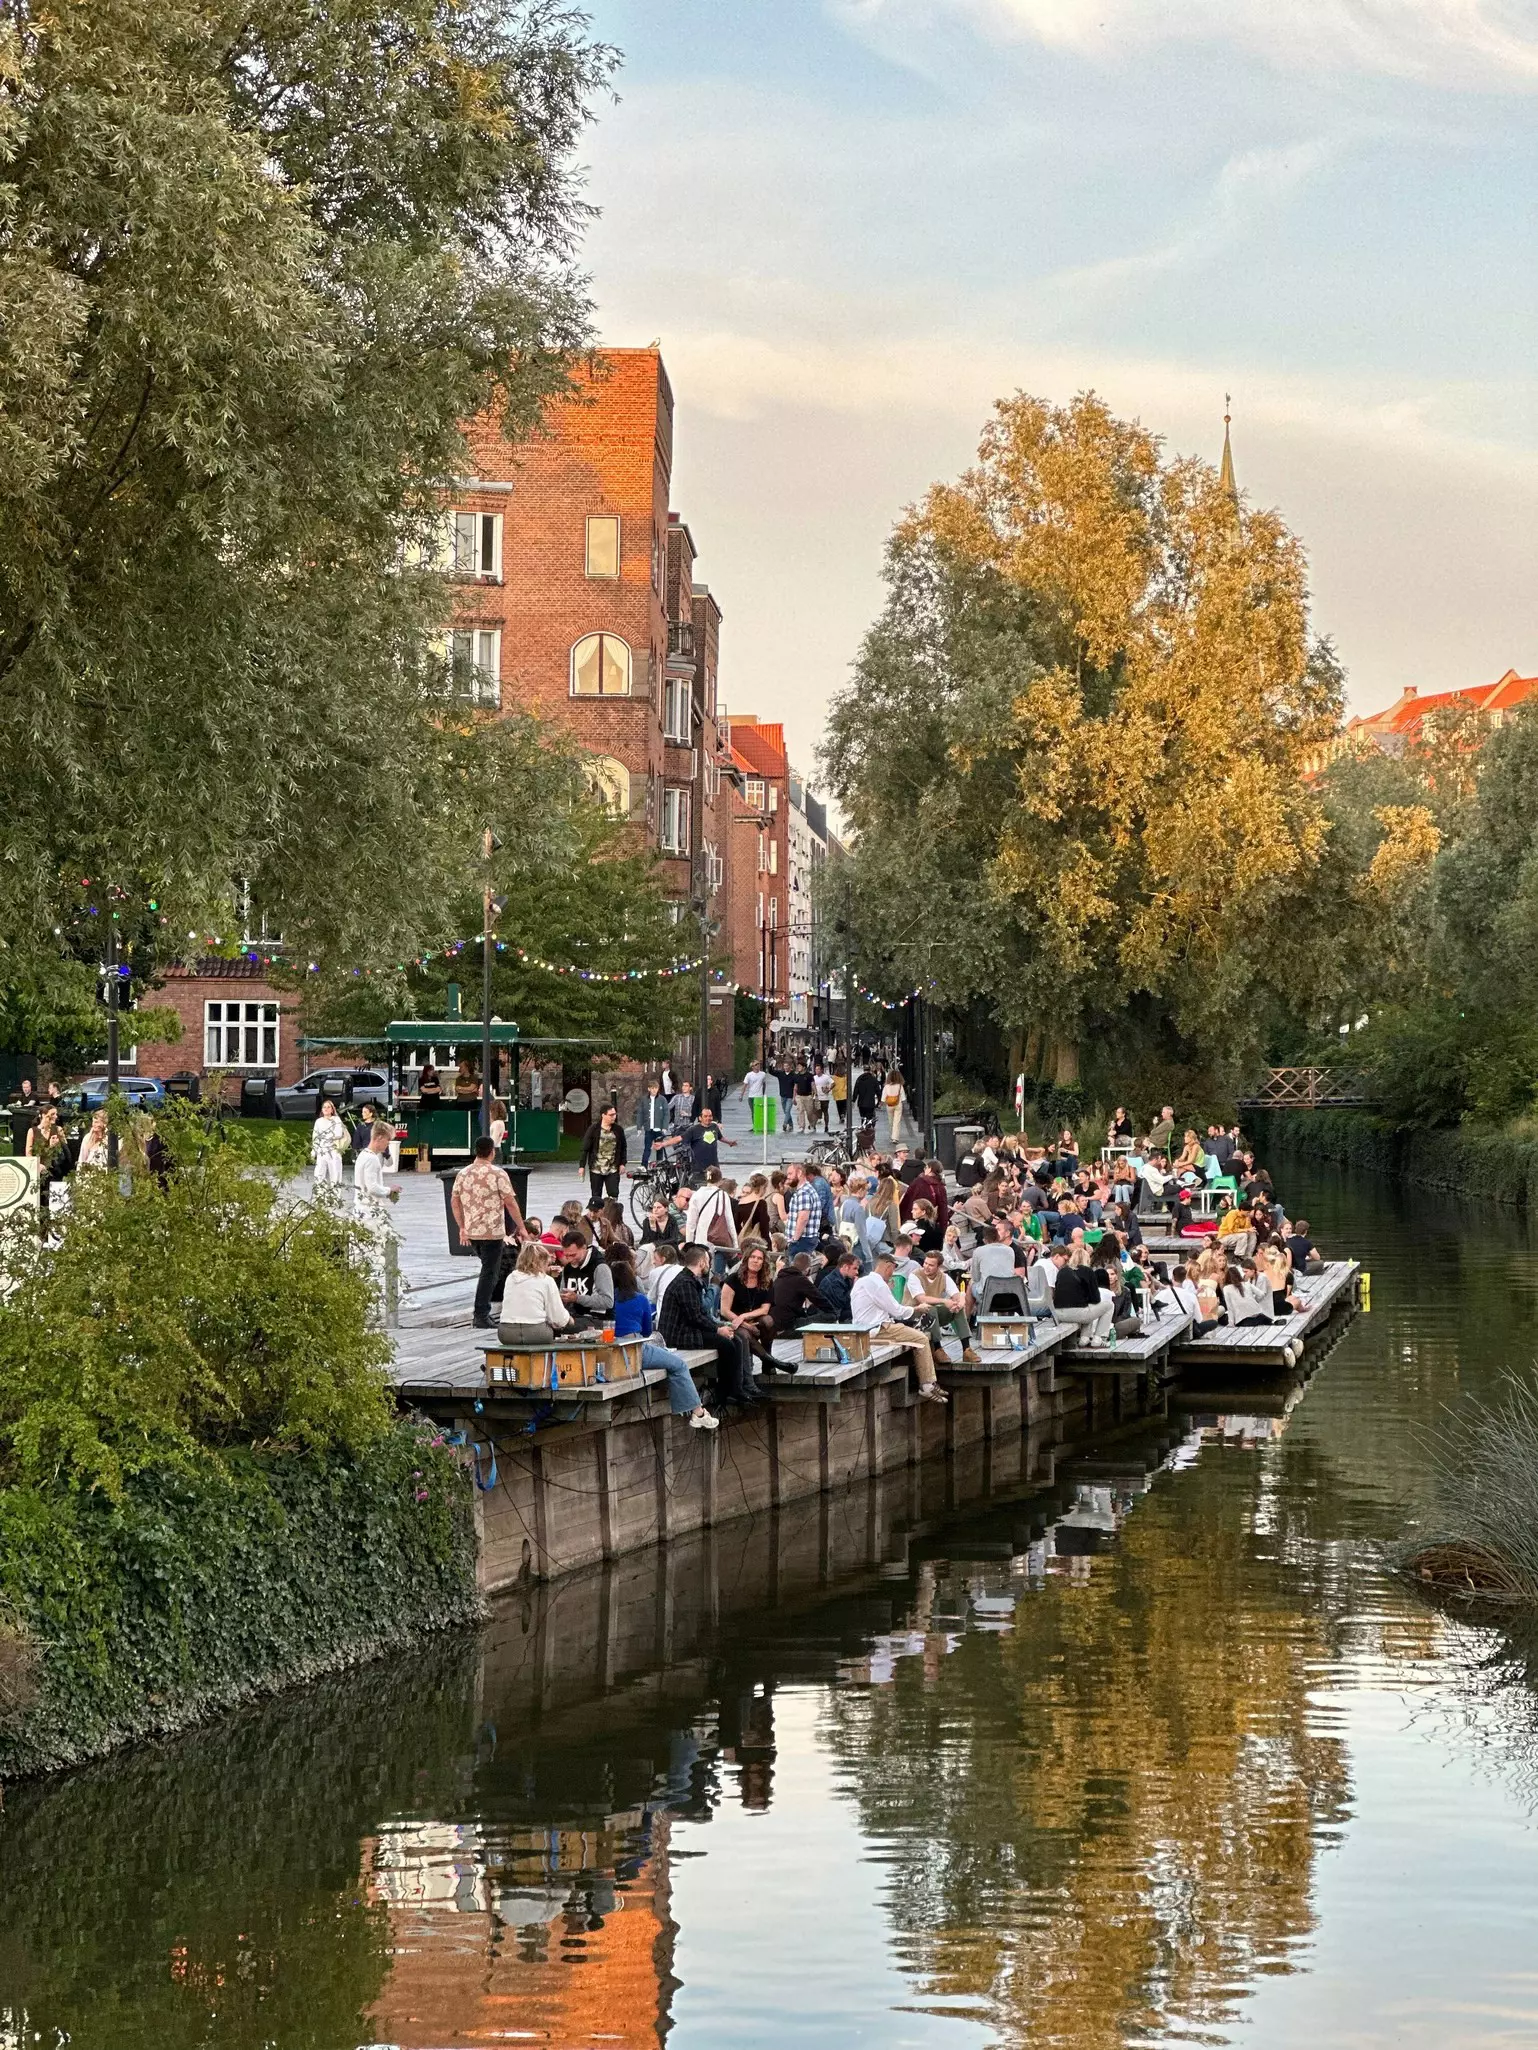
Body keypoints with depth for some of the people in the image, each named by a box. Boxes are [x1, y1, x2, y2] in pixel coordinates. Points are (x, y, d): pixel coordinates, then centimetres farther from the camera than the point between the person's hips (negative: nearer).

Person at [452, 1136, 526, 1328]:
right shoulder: (497, 1174, -10)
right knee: (490, 1272, -1)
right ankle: (481, 1315, -4)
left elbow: (454, 1202, 10)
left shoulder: (462, 1174, 6)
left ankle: (482, 1311, 20)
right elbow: (510, 1203, -10)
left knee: (490, 1268, 21)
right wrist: (520, 1226, -1)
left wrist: (462, 1227, 18)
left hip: (471, 1231, 6)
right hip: (492, 1232, -6)